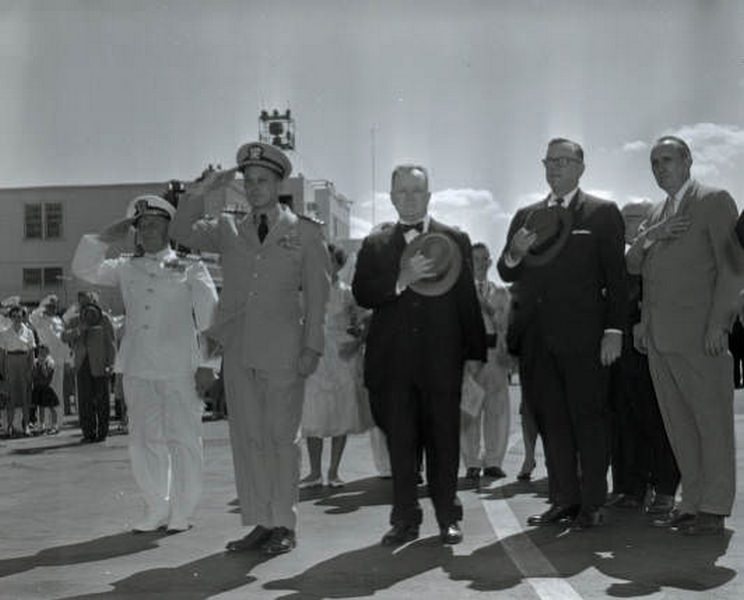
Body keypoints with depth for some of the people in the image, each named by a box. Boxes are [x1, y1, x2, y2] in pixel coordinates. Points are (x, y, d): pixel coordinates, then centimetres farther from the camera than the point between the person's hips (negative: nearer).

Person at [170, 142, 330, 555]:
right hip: (239, 349, 4)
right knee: (247, 437, 6)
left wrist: (313, 347, -5)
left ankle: (284, 525, 9)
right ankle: (260, 522, 15)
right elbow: (182, 233, 5)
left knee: (282, 437, 0)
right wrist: (200, 193, -6)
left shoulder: (305, 232, 4)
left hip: (283, 351, -4)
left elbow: (317, 294, 2)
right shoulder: (229, 229, 14)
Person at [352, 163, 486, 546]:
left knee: (444, 439, 3)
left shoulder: (454, 240, 10)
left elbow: (468, 299, 8)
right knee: (400, 441, 4)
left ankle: (448, 517, 14)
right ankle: (405, 519, 12)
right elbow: (362, 296, -1)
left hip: (442, 357, -1)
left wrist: (475, 353, 5)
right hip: (393, 360, 1)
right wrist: (401, 279, -15)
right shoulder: (375, 245, 11)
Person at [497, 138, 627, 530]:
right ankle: (563, 499, 16)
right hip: (535, 338, 4)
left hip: (582, 336, -4)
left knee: (588, 419, 1)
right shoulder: (527, 217, 16)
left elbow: (616, 277, 0)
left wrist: (614, 330, -9)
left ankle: (592, 504, 8)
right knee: (550, 420, 7)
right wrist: (514, 254, -7)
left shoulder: (602, 213, 4)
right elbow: (506, 274, 16)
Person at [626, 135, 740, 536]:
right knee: (678, 425, 8)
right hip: (658, 337, 7)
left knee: (712, 422, -2)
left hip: (698, 334, -7)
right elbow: (632, 265, 14)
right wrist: (650, 236, -6)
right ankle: (692, 502, 14)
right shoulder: (657, 213, 22)